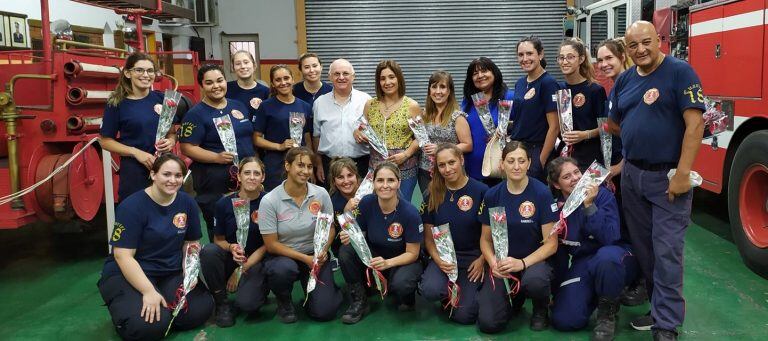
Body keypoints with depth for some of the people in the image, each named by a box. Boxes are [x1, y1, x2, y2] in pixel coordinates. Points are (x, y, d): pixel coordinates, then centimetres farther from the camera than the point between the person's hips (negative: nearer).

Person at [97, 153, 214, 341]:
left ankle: (162, 312, 9)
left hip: (171, 274, 5)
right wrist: (149, 291, -26)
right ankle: (124, 310, 5)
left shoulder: (187, 203, 0)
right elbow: (123, 255, -18)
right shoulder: (132, 206, -16)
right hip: (126, 274, -5)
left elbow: (191, 243, 8)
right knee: (150, 325, -28)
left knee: (201, 309, -18)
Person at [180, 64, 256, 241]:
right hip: (214, 181, -5)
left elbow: (251, 136, 20)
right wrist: (217, 157, -23)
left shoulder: (239, 107, 12)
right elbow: (187, 147, -11)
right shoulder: (196, 113, -5)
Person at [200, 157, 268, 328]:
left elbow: (267, 244, -7)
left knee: (246, 303, -28)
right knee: (208, 251, -29)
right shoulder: (224, 203, -5)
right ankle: (222, 303, -8)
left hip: (257, 261, -3)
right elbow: (218, 239, 3)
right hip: (230, 258, 3)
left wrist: (242, 269, -12)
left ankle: (259, 288, 10)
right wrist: (231, 248, -20)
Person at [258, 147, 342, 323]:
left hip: (315, 256, 1)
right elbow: (271, 244, -12)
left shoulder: (321, 194, -9)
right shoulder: (269, 201, -16)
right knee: (284, 269, -38)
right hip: (282, 256, -1)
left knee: (324, 311, -14)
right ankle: (284, 301, -2)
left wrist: (323, 251, -15)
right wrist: (304, 258, -18)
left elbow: (329, 228, 4)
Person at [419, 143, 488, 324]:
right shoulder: (433, 194, 2)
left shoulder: (481, 191, -8)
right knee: (430, 291, -28)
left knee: (463, 315, -13)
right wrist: (438, 259, -12)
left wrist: (482, 260, -13)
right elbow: (428, 236, 5)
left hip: (473, 257, -2)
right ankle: (450, 291, 8)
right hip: (444, 255, 2)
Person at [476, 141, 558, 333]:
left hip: (535, 260, -2)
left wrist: (522, 263, -25)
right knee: (488, 323, -15)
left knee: (534, 281, -39)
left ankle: (541, 310, -1)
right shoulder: (492, 195, -2)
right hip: (502, 266, 3)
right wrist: (493, 263, -15)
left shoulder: (542, 193, -11)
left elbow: (551, 243, -10)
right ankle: (515, 299, 20)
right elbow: (486, 239, 6)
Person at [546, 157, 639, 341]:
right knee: (564, 321, -17)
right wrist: (557, 290, 10)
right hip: (582, 263, 3)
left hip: (613, 257, -3)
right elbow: (559, 252, 6)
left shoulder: (602, 194, -15)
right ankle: (594, 295, 16)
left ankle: (608, 310, -12)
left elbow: (610, 238, -27)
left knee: (605, 256, -41)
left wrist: (589, 205, -34)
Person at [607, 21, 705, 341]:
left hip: (667, 177, -6)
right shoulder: (624, 80, 8)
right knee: (642, 246, 13)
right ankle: (657, 301, 29)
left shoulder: (680, 71, -10)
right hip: (631, 174, 6)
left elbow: (695, 124, -17)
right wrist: (639, 137, 7)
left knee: (667, 251, -4)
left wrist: (682, 174, -21)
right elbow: (613, 123, 20)